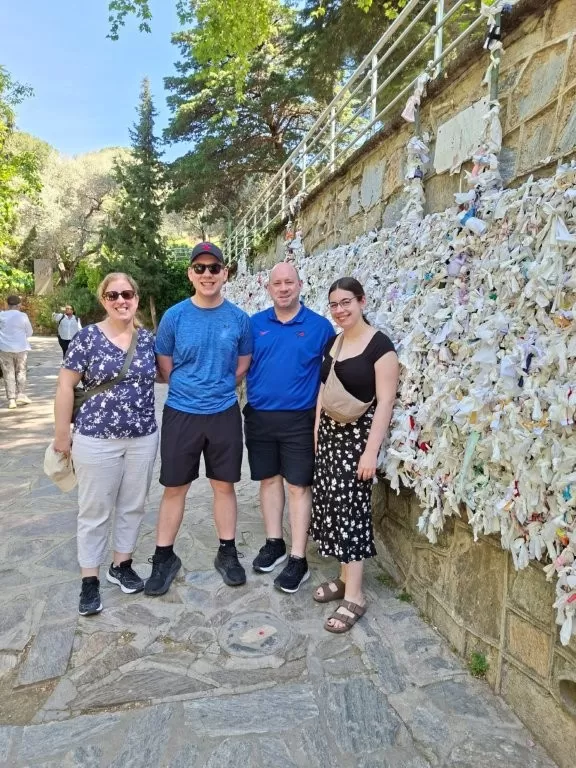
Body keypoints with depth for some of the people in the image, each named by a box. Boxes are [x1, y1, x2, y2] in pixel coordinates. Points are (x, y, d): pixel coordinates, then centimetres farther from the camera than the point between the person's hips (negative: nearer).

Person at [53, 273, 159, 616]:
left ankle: (122, 565, 34)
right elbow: (66, 386, -5)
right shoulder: (87, 337, -7)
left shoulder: (149, 338, 3)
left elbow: (162, 374, 16)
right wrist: (62, 434, -5)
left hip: (144, 438, 4)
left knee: (133, 506, 15)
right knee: (95, 510, 7)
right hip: (97, 439, -3)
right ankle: (90, 579, 22)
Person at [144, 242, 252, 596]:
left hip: (224, 414, 1)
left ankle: (227, 553, 28)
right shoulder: (174, 316, -5)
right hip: (181, 413, 0)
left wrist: (218, 390, 9)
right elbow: (165, 367, 4)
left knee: (224, 485, 11)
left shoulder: (239, 319, -2)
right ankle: (165, 557, 25)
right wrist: (190, 391, 9)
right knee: (174, 488, 9)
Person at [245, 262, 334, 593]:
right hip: (259, 416, 3)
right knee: (269, 479, 14)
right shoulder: (255, 324, 4)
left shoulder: (320, 326, -3)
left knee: (299, 486, 2)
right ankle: (274, 543, 30)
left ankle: (298, 559, 12)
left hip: (299, 419, -3)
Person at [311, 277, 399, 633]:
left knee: (350, 507, -5)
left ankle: (355, 596, 7)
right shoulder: (333, 342, 9)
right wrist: (317, 430, 12)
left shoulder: (380, 345, -13)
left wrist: (371, 450, -19)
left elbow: (385, 401, -16)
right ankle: (345, 578, 25)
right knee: (333, 503, 9)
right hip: (330, 432, 7)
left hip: (358, 435, -7)